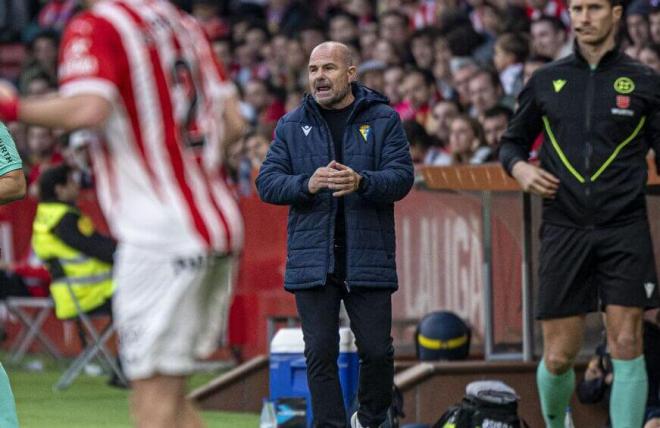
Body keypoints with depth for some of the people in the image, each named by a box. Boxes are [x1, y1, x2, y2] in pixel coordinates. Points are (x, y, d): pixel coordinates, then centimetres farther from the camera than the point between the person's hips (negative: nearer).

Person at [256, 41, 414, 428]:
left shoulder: (383, 120, 5)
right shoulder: (292, 126, 10)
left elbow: (402, 177, -5)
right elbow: (267, 183, 3)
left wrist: (361, 182, -24)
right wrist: (307, 184, -17)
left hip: (368, 259, -1)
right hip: (313, 261, 1)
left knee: (377, 349, 1)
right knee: (321, 354, -1)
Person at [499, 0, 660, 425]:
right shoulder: (546, 81, 10)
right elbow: (513, 141, 20)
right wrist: (519, 167, -1)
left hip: (625, 230, -1)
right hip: (564, 230, 2)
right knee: (558, 357, 3)